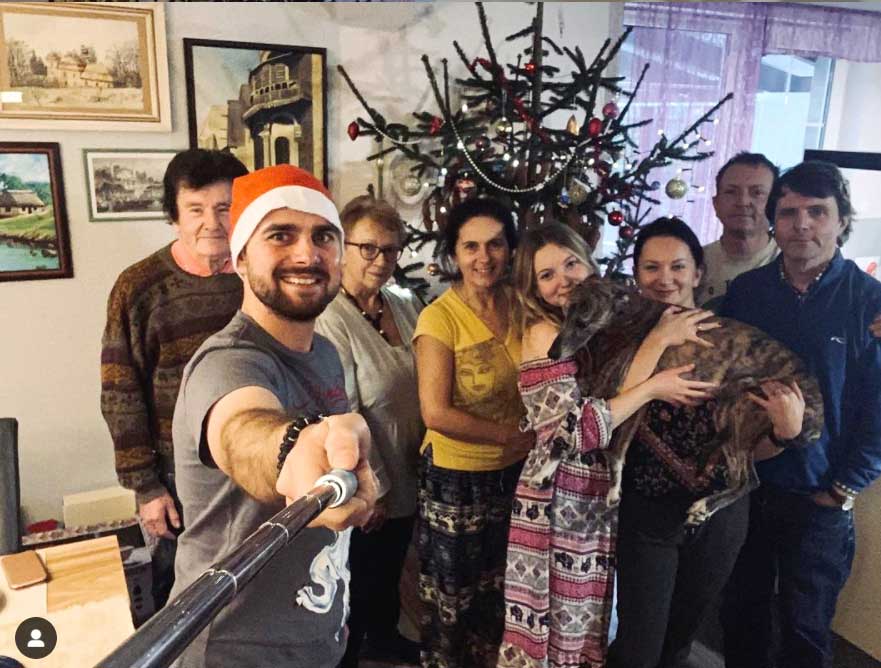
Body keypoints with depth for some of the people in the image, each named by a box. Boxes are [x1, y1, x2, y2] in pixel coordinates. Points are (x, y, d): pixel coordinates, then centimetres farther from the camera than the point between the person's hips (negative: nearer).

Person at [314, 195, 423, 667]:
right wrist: (373, 487, -16)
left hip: (408, 476, 7)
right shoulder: (328, 322, -23)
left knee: (391, 568, 28)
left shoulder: (408, 305, -1)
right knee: (359, 580, 14)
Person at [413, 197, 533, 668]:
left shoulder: (519, 304, -2)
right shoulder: (439, 317, -18)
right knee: (450, 597, 17)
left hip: (514, 473, 5)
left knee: (498, 592, 25)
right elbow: (436, 413, -21)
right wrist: (513, 434, -15)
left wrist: (528, 439, -8)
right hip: (456, 479, -5)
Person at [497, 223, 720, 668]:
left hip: (596, 497, 7)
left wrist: (659, 337, -17)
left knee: (583, 622, 20)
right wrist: (652, 388, -19)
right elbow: (576, 430, -23)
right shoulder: (546, 335, -15)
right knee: (556, 623, 8)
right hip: (559, 501, -7)